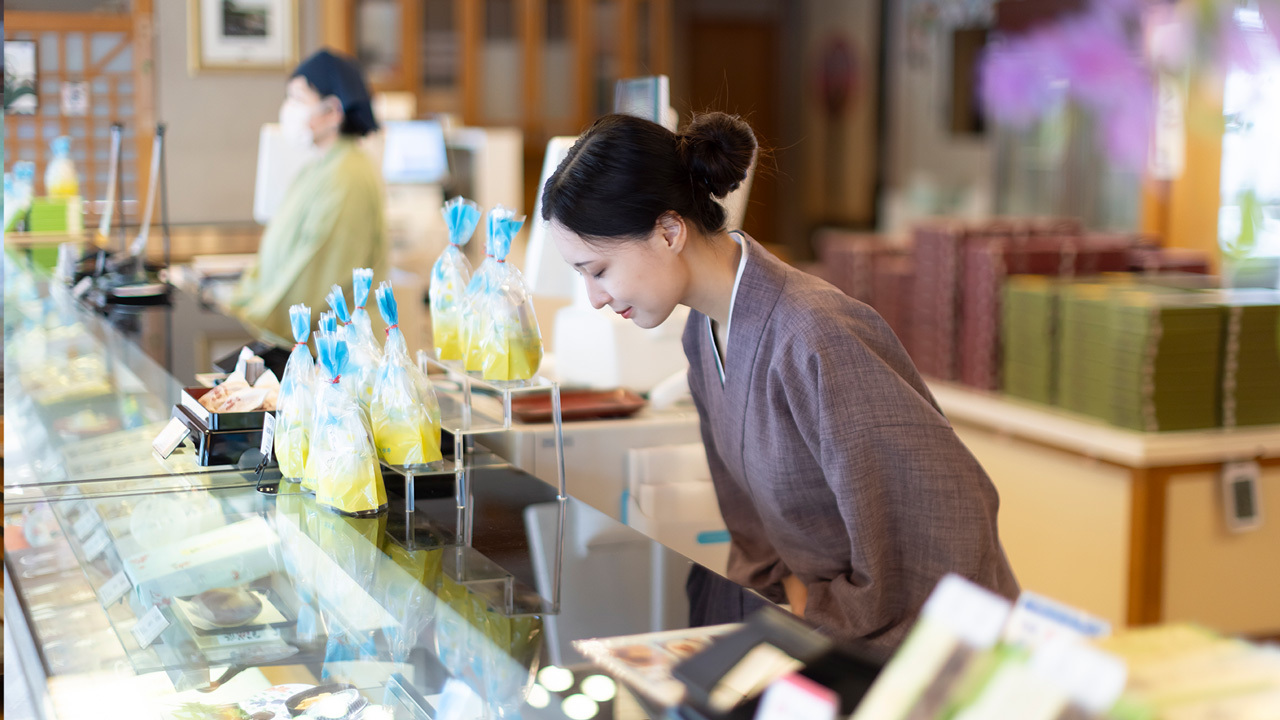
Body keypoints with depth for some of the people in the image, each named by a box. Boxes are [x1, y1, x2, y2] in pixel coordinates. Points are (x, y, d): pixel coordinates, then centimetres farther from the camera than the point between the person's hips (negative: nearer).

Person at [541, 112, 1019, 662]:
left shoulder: (815, 341, -26)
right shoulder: (706, 329, 3)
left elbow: (949, 512, -24)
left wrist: (825, 612, -13)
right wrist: (785, 586, 3)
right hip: (821, 624, 8)